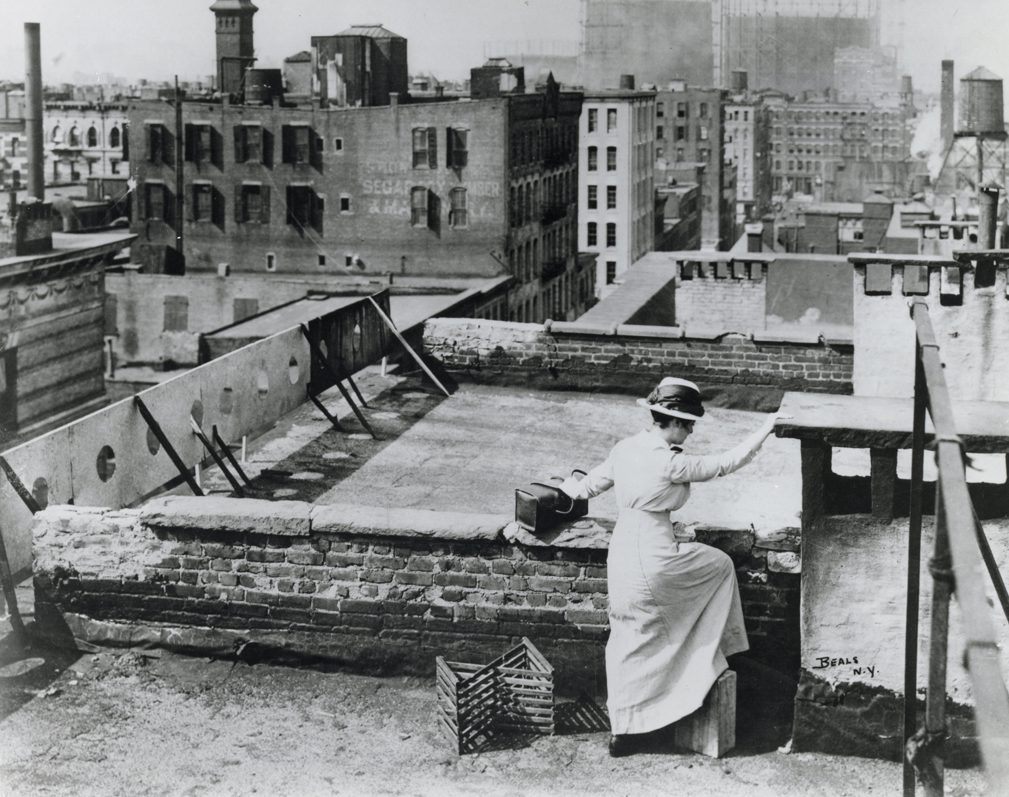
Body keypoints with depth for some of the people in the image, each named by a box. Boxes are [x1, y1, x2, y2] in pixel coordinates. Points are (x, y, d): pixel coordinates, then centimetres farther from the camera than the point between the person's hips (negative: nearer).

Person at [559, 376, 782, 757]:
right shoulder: (669, 463, -19)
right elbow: (725, 464, -11)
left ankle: (622, 730, 23)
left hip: (621, 554, 8)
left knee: (628, 641, 17)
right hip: (653, 561, -7)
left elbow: (589, 485, 16)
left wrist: (570, 486, 40)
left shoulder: (626, 448, 3)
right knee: (720, 565, 18)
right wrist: (766, 429, 0)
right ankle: (703, 666, 28)